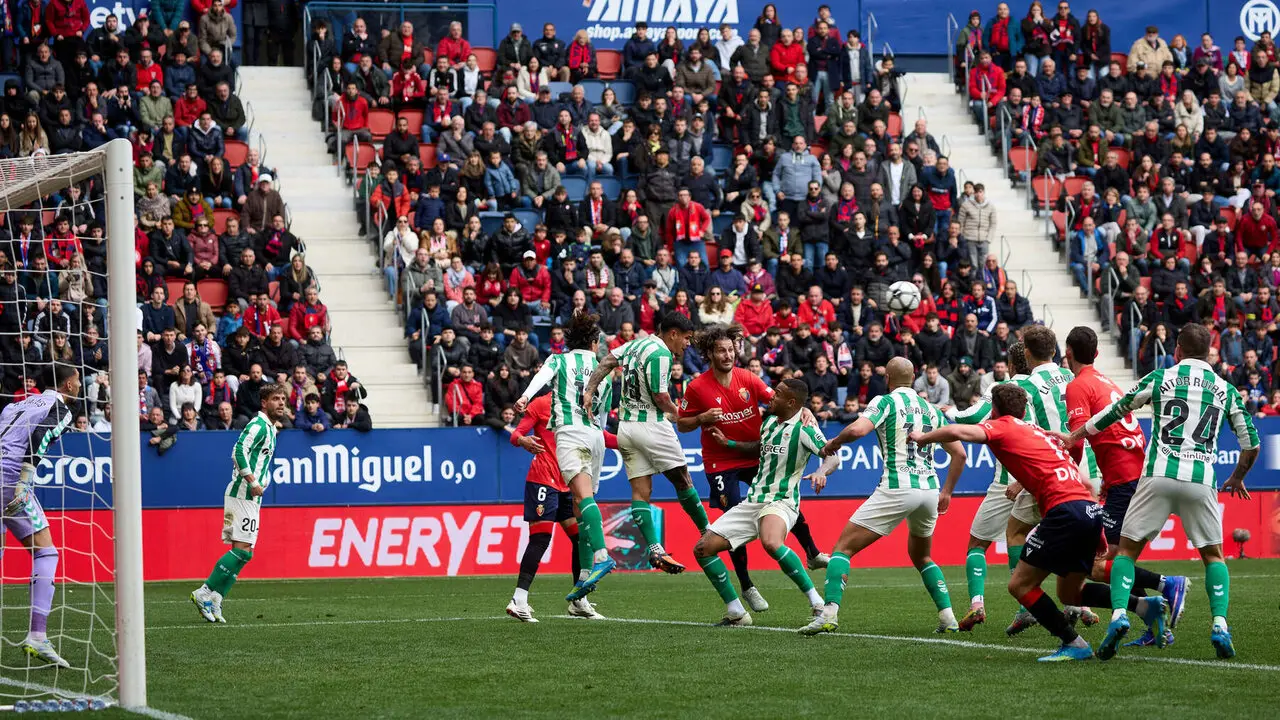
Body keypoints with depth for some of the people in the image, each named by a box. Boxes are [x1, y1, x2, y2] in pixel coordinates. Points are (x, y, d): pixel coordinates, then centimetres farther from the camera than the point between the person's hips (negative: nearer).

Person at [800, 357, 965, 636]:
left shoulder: (885, 402, -1)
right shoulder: (931, 410, 16)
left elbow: (857, 430, -19)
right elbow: (959, 453, 17)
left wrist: (832, 444, 0)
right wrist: (946, 492, 26)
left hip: (897, 488, -6)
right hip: (929, 490, 6)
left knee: (844, 547, 0)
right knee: (921, 557, 29)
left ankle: (829, 614, -16)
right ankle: (948, 618, 16)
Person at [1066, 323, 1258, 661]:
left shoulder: (1160, 378, 7)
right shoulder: (1225, 389, 13)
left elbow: (1116, 411, 16)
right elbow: (1251, 443, 15)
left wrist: (1077, 434, 31)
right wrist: (1237, 478, 35)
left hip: (1159, 476, -1)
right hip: (1201, 481, 1)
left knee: (1127, 549, 9)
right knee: (1213, 554, 18)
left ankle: (1119, 614, -12)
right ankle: (1220, 624, 0)